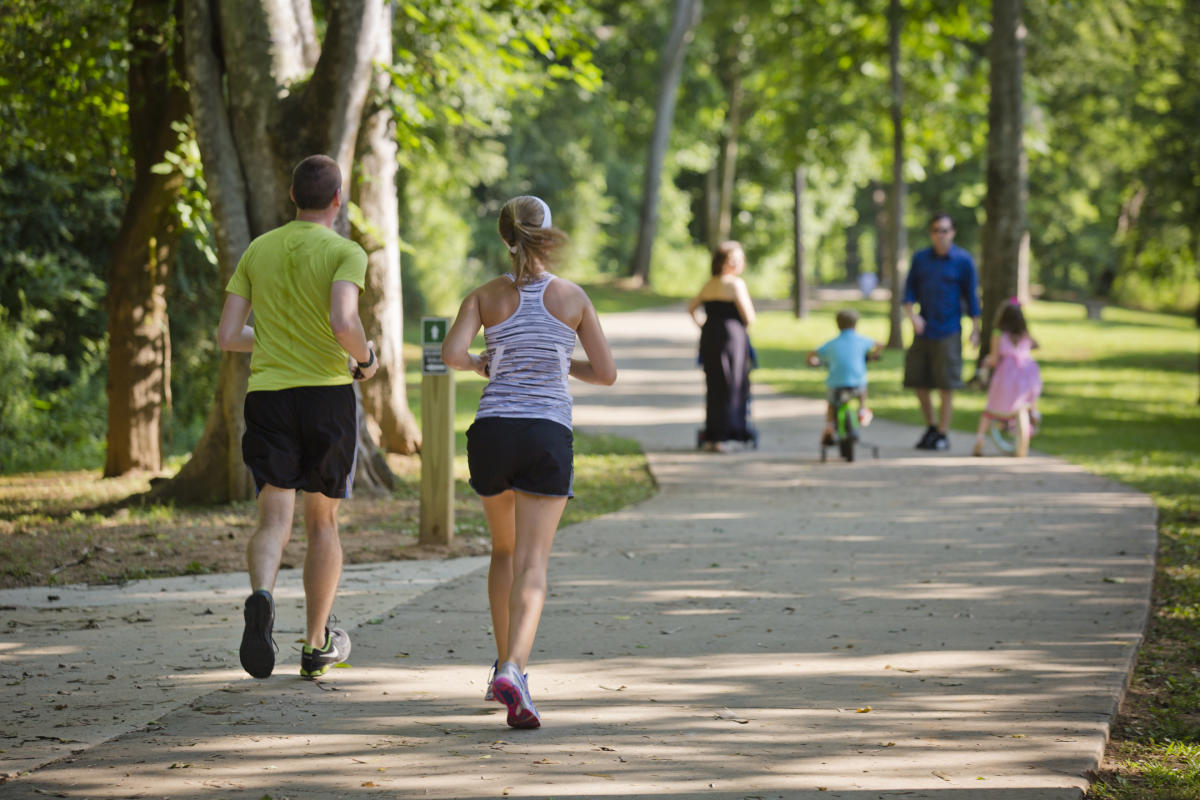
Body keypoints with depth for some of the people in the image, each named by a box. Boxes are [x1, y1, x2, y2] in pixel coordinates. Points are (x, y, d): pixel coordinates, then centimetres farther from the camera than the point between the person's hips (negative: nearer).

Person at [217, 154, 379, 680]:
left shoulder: (257, 251, 10)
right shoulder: (345, 253, -4)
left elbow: (226, 336, 7)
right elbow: (344, 324, -21)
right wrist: (367, 358, -1)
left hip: (267, 395, 2)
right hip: (327, 394, -2)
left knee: (274, 521, -4)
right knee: (322, 520, 13)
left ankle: (261, 596, -37)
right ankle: (316, 646, 21)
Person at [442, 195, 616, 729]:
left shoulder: (486, 297, 2)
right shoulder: (573, 298, 2)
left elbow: (451, 354, -11)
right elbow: (606, 373, 5)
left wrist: (479, 363, 11)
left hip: (492, 430, 2)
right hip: (547, 434, -2)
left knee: (504, 550, 24)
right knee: (532, 565, -8)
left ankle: (504, 664, 28)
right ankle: (513, 671, -29)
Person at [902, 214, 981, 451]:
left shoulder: (963, 260, -2)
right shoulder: (920, 258, 7)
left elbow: (971, 296, 1)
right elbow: (909, 289, 7)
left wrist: (975, 329, -1)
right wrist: (912, 315, -10)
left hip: (948, 332, -4)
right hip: (923, 331, 4)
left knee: (946, 386, -3)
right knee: (918, 382, 7)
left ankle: (942, 435, 5)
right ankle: (931, 427, 24)